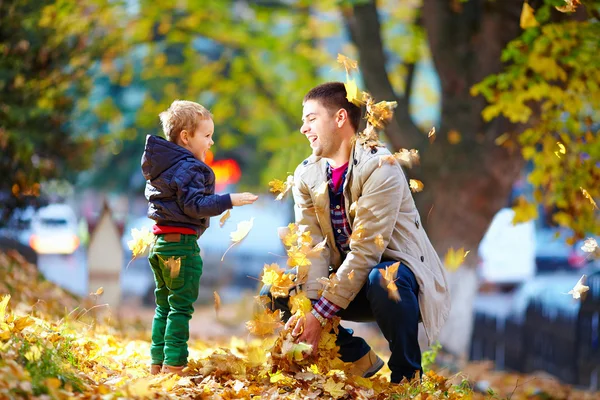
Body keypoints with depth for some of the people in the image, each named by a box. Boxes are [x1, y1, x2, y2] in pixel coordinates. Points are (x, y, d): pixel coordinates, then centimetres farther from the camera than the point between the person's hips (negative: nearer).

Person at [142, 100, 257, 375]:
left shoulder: (162, 165, 14)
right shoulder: (188, 168, -15)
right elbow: (194, 205, -22)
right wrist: (229, 201, -21)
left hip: (160, 242, 9)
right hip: (181, 244, -9)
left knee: (164, 306, 14)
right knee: (181, 307, -6)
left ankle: (157, 363, 16)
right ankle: (173, 366, -9)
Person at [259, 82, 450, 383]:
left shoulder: (379, 167, -20)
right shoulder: (306, 175, 0)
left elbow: (366, 250, -26)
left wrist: (320, 313, -27)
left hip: (397, 270, -7)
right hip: (348, 279, 7)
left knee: (381, 280, -40)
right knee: (274, 292, -9)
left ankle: (407, 374, -16)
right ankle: (358, 357, 6)